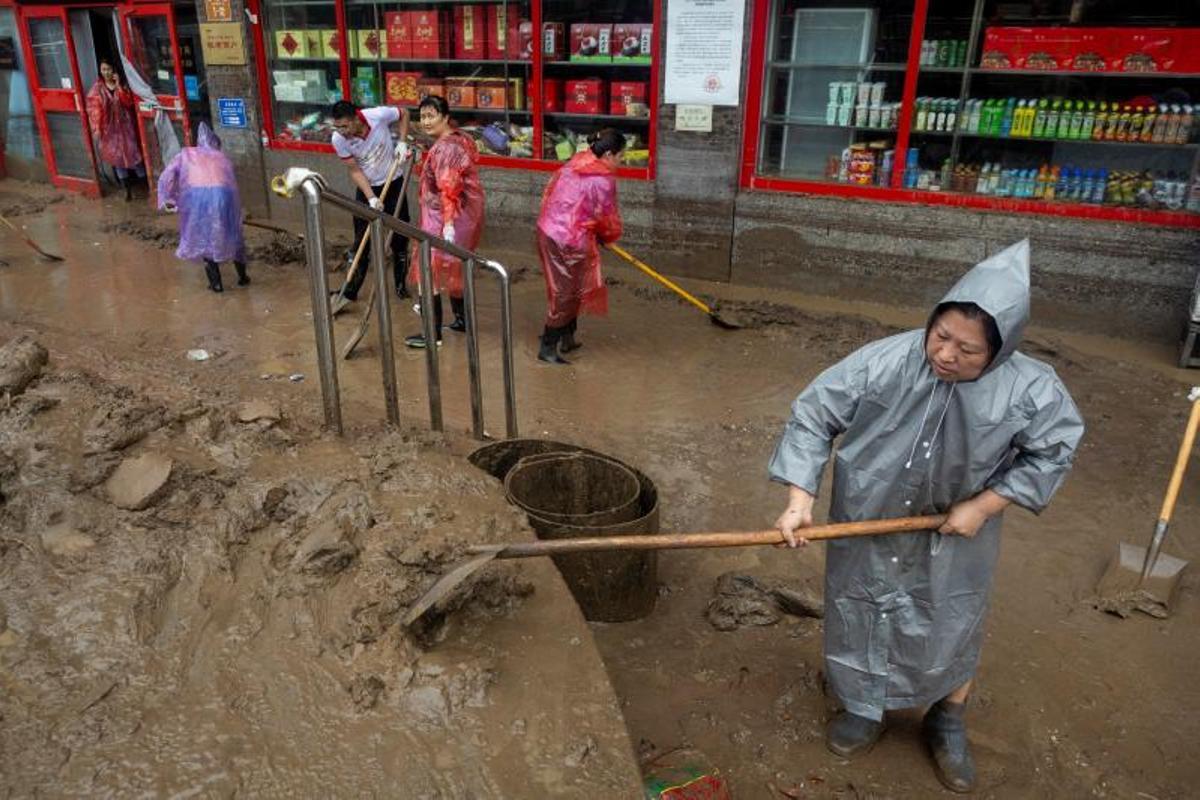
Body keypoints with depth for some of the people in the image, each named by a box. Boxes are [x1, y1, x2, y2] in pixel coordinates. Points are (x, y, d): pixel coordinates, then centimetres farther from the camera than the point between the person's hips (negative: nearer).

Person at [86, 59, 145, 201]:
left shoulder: (121, 84, 0)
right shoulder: (97, 88, -2)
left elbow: (128, 102, -13)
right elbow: (94, 109, -4)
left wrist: (119, 85, -20)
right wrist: (96, 127, -12)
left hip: (124, 125, 0)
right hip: (109, 128, 1)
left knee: (132, 152, 3)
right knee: (116, 156, 5)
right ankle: (127, 189, 13)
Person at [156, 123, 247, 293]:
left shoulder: (186, 154, 26)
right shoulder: (223, 157, 30)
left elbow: (166, 177, 14)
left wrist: (166, 199, 19)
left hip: (196, 195, -1)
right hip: (223, 194, 1)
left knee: (204, 238, 18)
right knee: (231, 233, 24)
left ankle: (216, 282, 18)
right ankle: (242, 276, 34)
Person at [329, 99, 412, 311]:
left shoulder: (378, 115, -25)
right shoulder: (338, 140, -22)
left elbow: (404, 113, -4)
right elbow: (355, 171, -14)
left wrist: (402, 142, -14)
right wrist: (371, 198, -24)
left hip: (393, 184, 0)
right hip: (366, 189, 0)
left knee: (399, 237, 7)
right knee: (362, 241, 0)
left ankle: (400, 283, 24)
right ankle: (350, 291, 7)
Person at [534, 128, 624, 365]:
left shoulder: (575, 162, 8)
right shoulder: (604, 179, -16)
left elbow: (550, 193, 18)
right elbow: (607, 218, -7)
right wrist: (609, 236, 13)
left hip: (547, 230, 9)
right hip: (570, 241, -9)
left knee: (570, 289, 21)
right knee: (566, 293, 4)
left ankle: (567, 338, 32)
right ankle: (547, 347, 11)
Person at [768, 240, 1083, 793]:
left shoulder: (1031, 390, -23)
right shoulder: (883, 362, -27)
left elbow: (1053, 451, -5)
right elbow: (813, 415, -18)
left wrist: (984, 504, -14)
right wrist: (799, 497, -24)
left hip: (953, 540, 0)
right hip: (868, 527, 0)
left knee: (951, 633, 17)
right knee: (861, 621, 18)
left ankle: (948, 726, 46)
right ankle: (865, 709, 46)